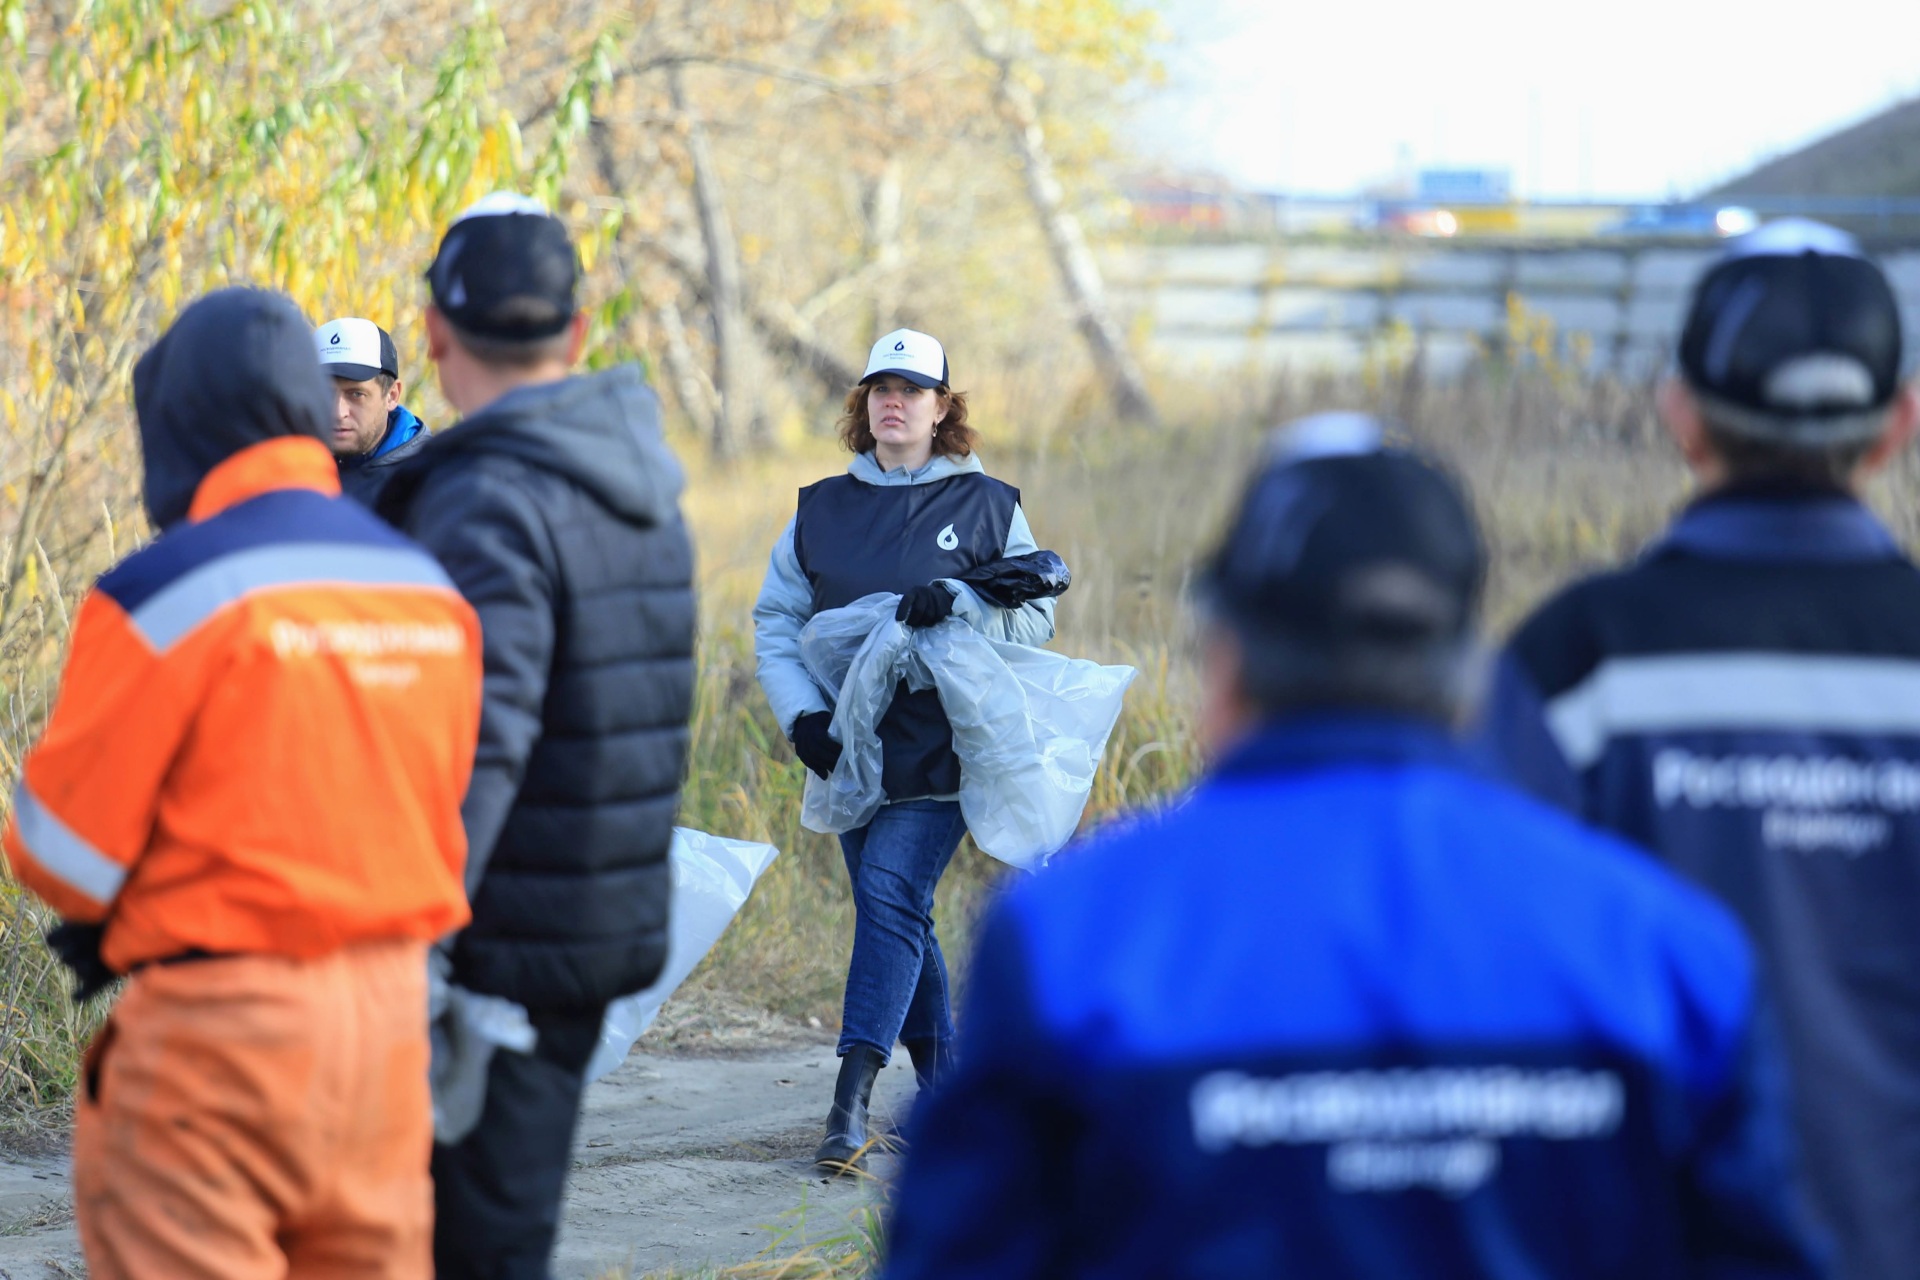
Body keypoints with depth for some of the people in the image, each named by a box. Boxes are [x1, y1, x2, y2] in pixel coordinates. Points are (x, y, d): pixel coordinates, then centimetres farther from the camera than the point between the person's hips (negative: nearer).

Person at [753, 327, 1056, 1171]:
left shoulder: (987, 506, 4)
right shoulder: (821, 509, 11)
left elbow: (1035, 617, 3)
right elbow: (776, 619, 11)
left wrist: (958, 603, -16)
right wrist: (802, 714, -4)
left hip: (941, 749, -4)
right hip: (850, 747, 4)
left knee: (892, 892, -17)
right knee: (895, 911, 7)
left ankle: (853, 1096, -21)